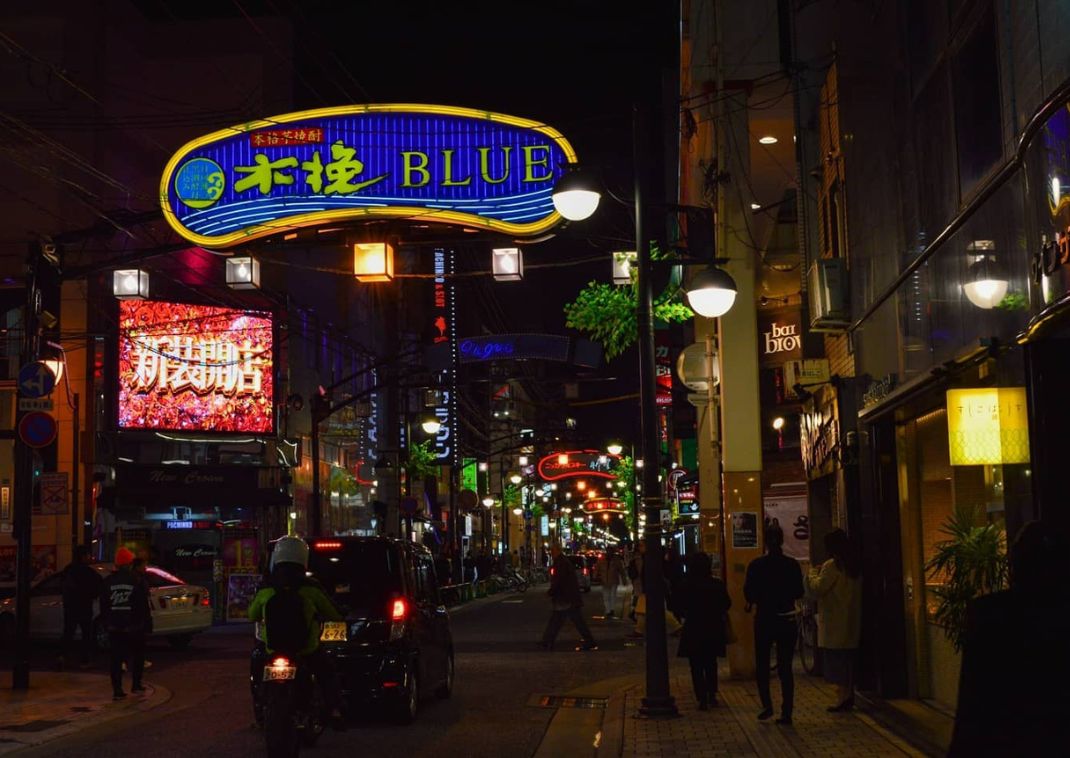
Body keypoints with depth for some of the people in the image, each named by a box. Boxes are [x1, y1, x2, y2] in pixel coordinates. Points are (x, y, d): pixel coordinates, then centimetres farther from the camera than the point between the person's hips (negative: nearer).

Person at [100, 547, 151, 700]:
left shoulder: (107, 583, 2)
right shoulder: (137, 582, -8)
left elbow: (103, 607, 7)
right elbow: (144, 607, -6)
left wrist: (105, 624, 15)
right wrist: (146, 624, 1)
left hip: (114, 628, 2)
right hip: (134, 627, -2)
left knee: (116, 659, 3)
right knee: (137, 656, 15)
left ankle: (117, 690, -3)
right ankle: (136, 684, 17)